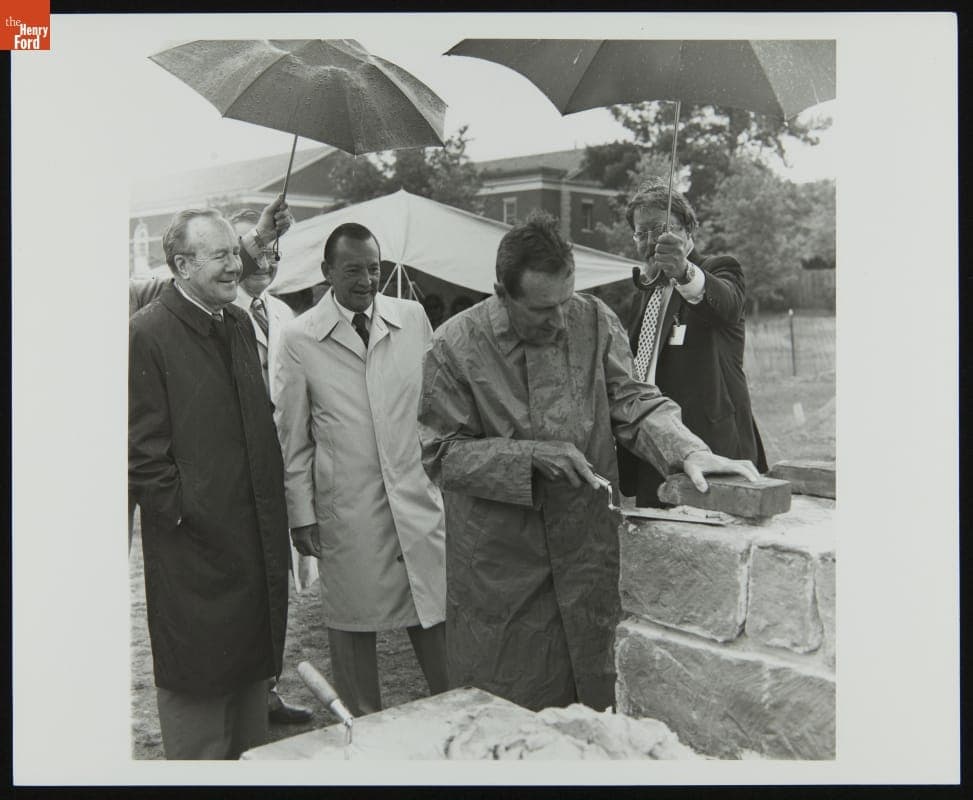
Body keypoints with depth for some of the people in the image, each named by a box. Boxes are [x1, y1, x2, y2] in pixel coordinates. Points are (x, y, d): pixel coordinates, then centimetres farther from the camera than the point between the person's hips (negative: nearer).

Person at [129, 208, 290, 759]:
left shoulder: (241, 323, 11)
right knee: (199, 683, 7)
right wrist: (181, 512, -15)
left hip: (255, 537, 7)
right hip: (194, 545, -7)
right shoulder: (147, 334, -12)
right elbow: (142, 449, -13)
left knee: (253, 669, 19)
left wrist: (275, 510, 11)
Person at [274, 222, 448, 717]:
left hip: (418, 496, 2)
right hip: (346, 511, -1)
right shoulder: (299, 338, -1)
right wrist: (301, 514, 1)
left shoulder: (413, 318, 4)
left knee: (438, 620, 6)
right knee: (352, 630, 10)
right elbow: (293, 437, 3)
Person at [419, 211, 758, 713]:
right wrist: (530, 455, -19)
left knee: (599, 698, 17)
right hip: (499, 564, -2)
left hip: (588, 548, 3)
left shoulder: (595, 322, -2)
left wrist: (687, 450, -22)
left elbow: (631, 401, -3)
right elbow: (441, 454, -8)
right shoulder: (454, 345, -10)